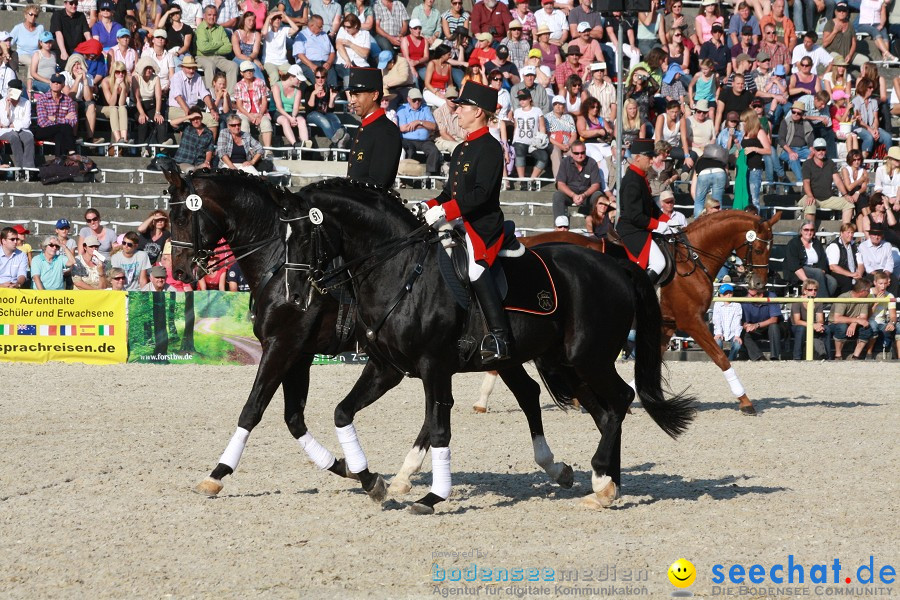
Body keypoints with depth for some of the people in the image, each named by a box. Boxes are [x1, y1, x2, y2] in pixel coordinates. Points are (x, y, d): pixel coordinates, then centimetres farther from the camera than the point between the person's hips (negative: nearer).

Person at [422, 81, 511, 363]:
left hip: (484, 227, -10)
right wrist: (430, 207, 5)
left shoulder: (490, 148, -9)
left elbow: (481, 193, -19)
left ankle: (500, 336, -35)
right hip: (460, 224, 10)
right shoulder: (461, 149, 21)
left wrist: (444, 211, -23)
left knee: (472, 261, -31)